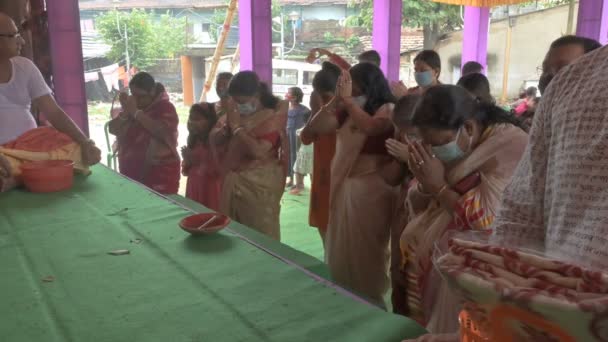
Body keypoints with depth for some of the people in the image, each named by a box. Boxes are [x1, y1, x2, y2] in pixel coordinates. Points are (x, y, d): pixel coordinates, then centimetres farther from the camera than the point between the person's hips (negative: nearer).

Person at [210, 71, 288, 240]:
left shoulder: (272, 116, -11)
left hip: (260, 184, -6)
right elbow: (214, 140, 10)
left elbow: (259, 151, -24)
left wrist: (237, 127, -14)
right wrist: (226, 127, -10)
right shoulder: (235, 111, 7)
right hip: (232, 181, 6)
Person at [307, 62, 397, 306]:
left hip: (371, 189, -7)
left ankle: (369, 301, 26)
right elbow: (317, 127, -1)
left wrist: (348, 100, -24)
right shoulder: (346, 113, 7)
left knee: (366, 252, 6)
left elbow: (371, 127, -30)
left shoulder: (388, 110, -10)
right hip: (343, 187, 7)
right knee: (342, 248, 18)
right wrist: (335, 101, -10)